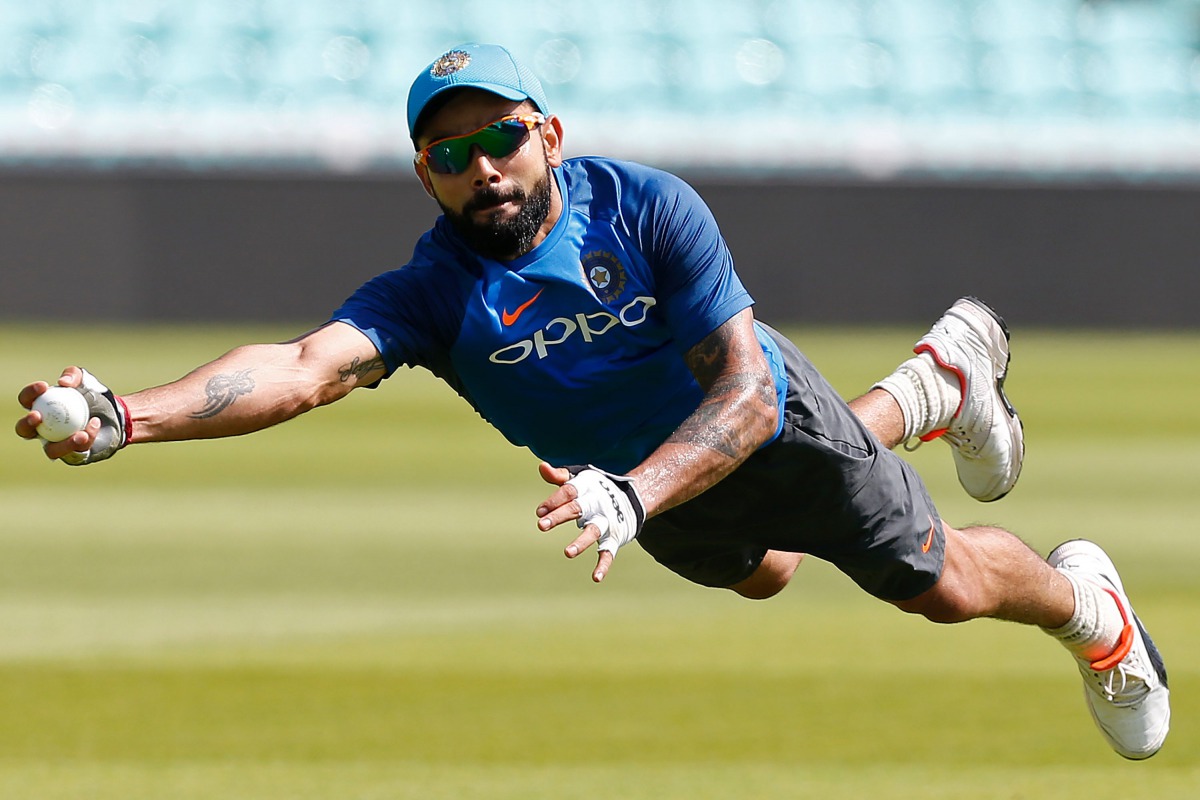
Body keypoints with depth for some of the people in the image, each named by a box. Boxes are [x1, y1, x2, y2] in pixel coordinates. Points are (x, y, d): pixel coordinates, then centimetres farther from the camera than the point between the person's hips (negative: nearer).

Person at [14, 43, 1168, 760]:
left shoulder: (649, 210, -36)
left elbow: (744, 392, -37)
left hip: (764, 426, -3)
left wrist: (631, 494, -55)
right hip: (648, 482, 4)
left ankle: (1086, 605, 44)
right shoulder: (433, 292, -34)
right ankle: (929, 390, 58)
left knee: (942, 586, 8)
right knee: (757, 575, 32)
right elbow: (306, 366, -51)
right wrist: (124, 418, -70)